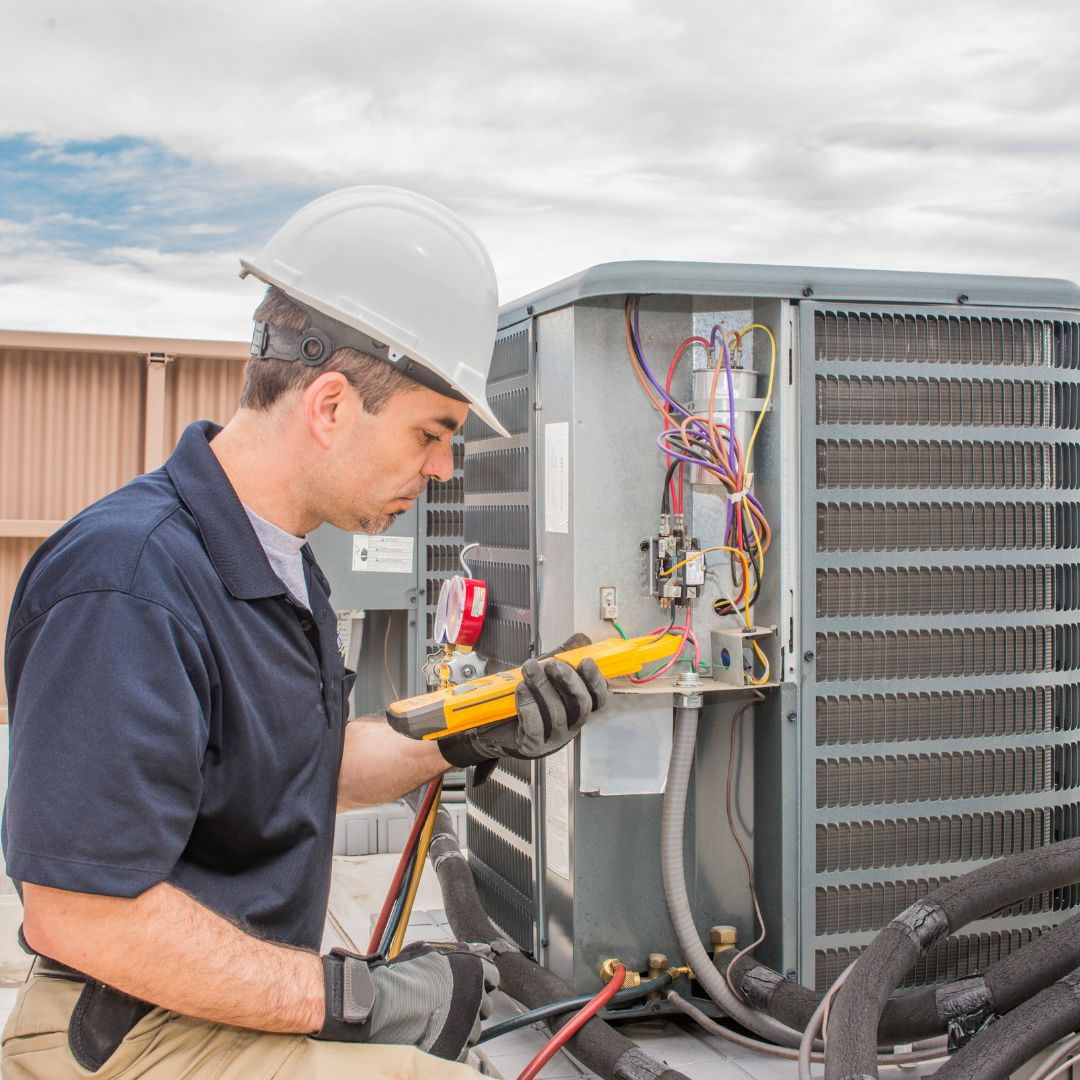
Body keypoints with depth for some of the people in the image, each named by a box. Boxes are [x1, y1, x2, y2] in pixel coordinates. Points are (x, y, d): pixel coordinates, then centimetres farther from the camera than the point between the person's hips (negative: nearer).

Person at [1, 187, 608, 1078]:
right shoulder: (130, 586, -25)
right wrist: (362, 999, -22)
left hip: (243, 997, 9)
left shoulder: (277, 557, 8)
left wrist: (471, 738, 1)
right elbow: (82, 915, -28)